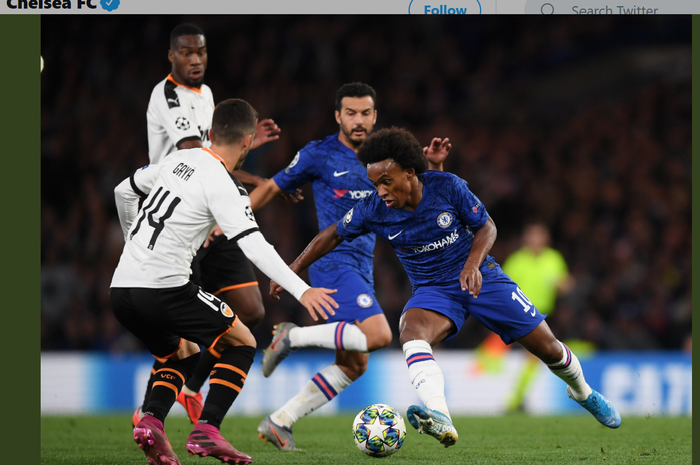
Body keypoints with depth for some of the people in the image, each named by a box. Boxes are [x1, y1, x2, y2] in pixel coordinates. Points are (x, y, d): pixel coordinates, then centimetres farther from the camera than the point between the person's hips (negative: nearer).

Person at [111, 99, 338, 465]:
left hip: (120, 289, 8)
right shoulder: (223, 186, -8)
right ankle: (206, 431, -7)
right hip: (164, 288, -8)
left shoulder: (177, 160, 14)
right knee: (241, 344, 8)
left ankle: (151, 420, 0)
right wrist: (301, 290, -24)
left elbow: (124, 191, 28)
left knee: (183, 354, 27)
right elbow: (254, 245, -20)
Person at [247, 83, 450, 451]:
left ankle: (279, 422, 10)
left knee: (353, 365, 5)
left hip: (361, 270, 7)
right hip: (334, 263, -7)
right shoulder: (318, 155, -2)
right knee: (378, 335, -26)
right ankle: (294, 336, -10)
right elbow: (270, 188, 9)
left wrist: (435, 166, -4)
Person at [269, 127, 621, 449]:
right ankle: (440, 419, -56)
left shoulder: (448, 187, -19)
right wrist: (291, 272, -1)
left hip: (480, 277, 0)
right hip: (433, 289, 0)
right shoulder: (373, 210, -15)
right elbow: (333, 236, 0)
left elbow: (486, 227, -8)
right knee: (411, 331, -36)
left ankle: (583, 393, 39)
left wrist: (472, 264, -25)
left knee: (547, 347, 3)